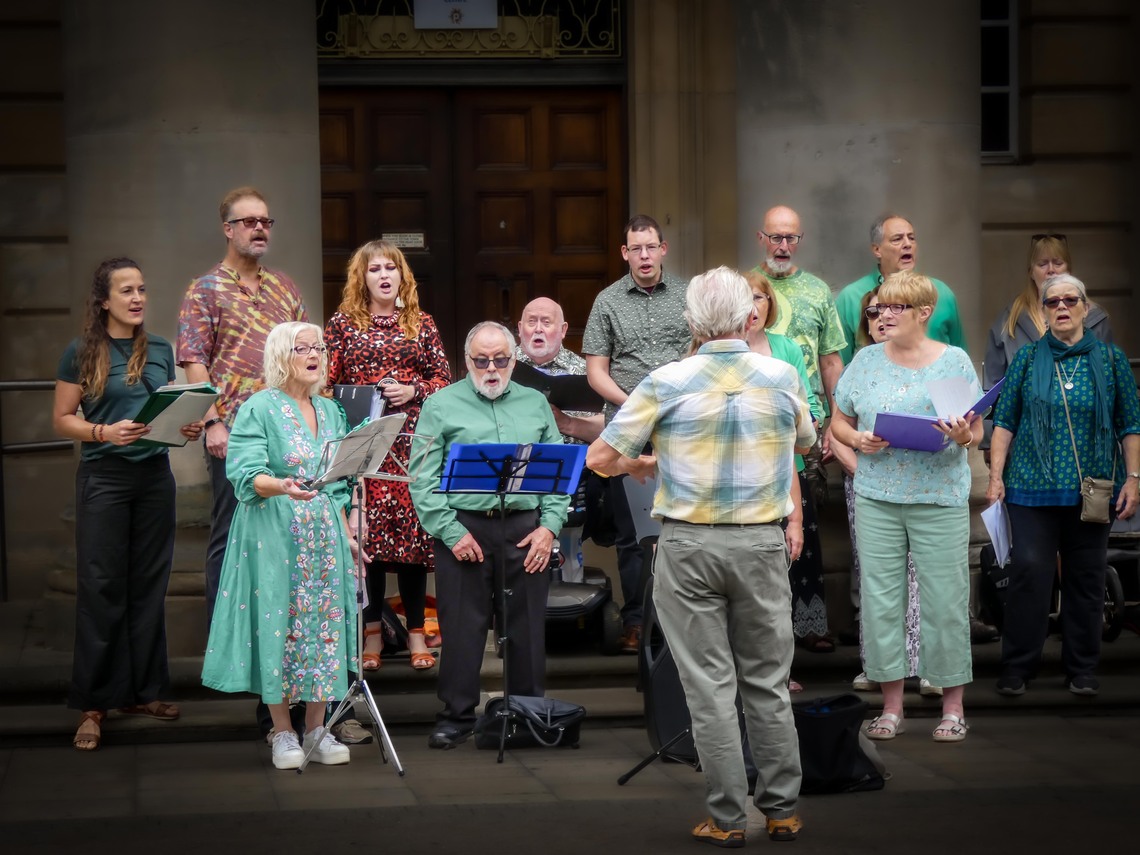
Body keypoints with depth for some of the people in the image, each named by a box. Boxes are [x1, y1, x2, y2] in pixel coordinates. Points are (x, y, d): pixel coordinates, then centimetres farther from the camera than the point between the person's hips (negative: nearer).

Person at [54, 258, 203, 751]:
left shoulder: (160, 350, 10)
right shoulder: (82, 353, -3)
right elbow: (62, 419, -3)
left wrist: (187, 427, -3)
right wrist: (104, 432, -19)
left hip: (155, 475, 4)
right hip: (104, 477, -4)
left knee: (148, 585, 8)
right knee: (101, 589, -3)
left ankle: (143, 692, 17)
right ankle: (94, 705, 1)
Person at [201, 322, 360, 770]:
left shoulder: (330, 411, 15)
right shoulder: (258, 409, -5)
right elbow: (246, 476, -15)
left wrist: (346, 535, 12)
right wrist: (281, 487, -33)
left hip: (324, 536, 6)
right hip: (274, 535, -6)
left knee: (325, 622, 3)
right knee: (278, 624, -4)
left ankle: (316, 729, 11)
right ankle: (283, 733, 4)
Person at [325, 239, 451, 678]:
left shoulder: (422, 325, 10)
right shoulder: (342, 324, 7)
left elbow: (444, 380, 11)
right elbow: (326, 383, 5)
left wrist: (414, 391, -6)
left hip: (412, 441, 1)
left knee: (413, 531, -1)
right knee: (366, 534, -2)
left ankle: (416, 632, 7)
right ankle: (371, 633, 7)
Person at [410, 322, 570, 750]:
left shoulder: (535, 404, 14)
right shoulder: (441, 406, 4)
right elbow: (423, 480, -1)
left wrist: (549, 525, 0)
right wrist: (451, 532, -9)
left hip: (525, 529, 2)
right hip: (463, 526, -2)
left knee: (528, 626, 6)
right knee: (462, 627, -1)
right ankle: (456, 717, 8)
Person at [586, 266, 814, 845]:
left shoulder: (667, 383, -8)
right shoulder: (783, 378, 0)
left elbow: (599, 458, -5)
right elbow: (805, 442, 21)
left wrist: (635, 465, 16)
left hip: (689, 546, -2)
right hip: (762, 543, 2)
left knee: (710, 687, 3)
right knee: (768, 683, 12)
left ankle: (727, 819, 6)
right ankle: (782, 811, 17)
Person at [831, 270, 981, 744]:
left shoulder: (955, 362, 1)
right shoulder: (866, 361, 8)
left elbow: (976, 430, 2)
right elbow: (839, 421, 14)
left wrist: (963, 437, -20)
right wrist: (857, 440, -7)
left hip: (940, 497, -3)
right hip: (876, 497, 3)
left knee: (945, 599, -1)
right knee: (879, 598, 3)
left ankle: (953, 705, 10)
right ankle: (891, 705, 13)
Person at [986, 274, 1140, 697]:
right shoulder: (1028, 358, 4)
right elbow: (1004, 420, 4)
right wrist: (996, 475, -2)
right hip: (1034, 486, -1)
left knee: (1086, 578, 6)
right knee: (1029, 572, -6)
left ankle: (1082, 669, 16)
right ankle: (1017, 667, 3)